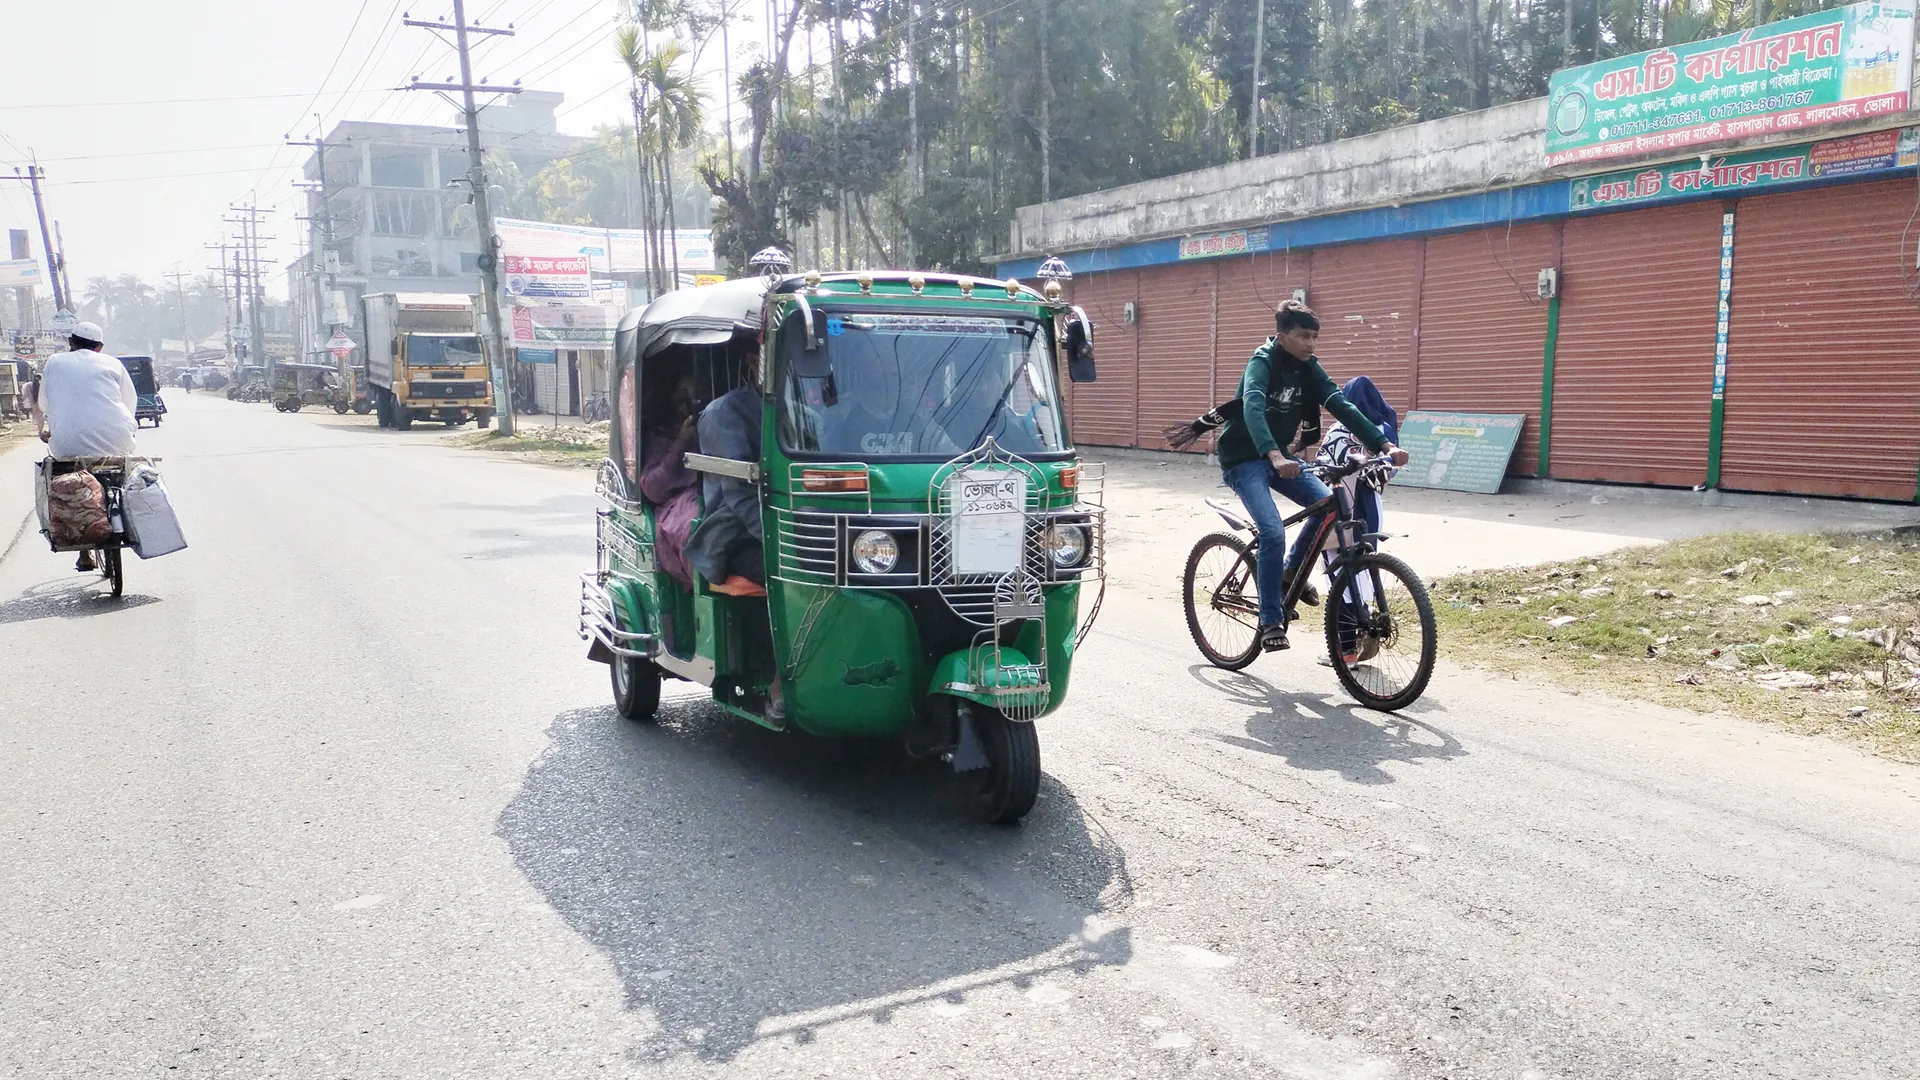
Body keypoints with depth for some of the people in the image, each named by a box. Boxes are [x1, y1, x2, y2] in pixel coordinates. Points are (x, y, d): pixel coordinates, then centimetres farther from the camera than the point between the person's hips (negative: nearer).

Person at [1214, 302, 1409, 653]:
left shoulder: (1308, 368, -1)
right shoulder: (1262, 364, -20)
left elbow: (1341, 406, -9)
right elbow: (1252, 409, -39)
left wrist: (1384, 444, -21)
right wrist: (1274, 456, -56)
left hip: (1278, 455, 7)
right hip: (1244, 459, -7)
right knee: (1273, 532, -22)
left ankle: (1291, 572, 13)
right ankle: (1271, 621, -9)